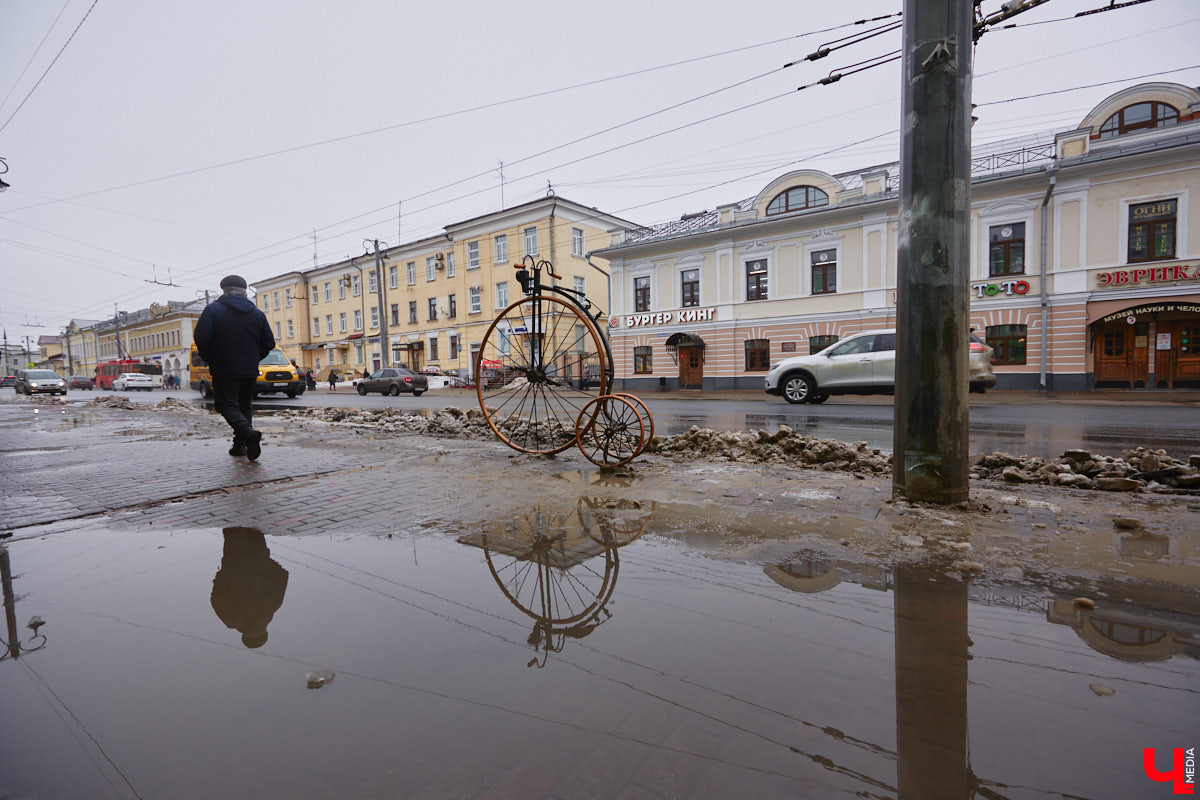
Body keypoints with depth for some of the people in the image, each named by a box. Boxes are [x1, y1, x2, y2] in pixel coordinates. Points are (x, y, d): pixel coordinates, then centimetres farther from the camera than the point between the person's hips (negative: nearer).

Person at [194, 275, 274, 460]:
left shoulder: (213, 309, -3)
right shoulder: (257, 313, 7)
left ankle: (248, 432, -28)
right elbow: (269, 343, 6)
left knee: (227, 405, -2)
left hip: (224, 370, -4)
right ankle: (240, 445, 13)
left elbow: (201, 338, -11)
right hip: (250, 370, 4)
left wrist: (212, 361, 4)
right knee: (244, 406, 14)